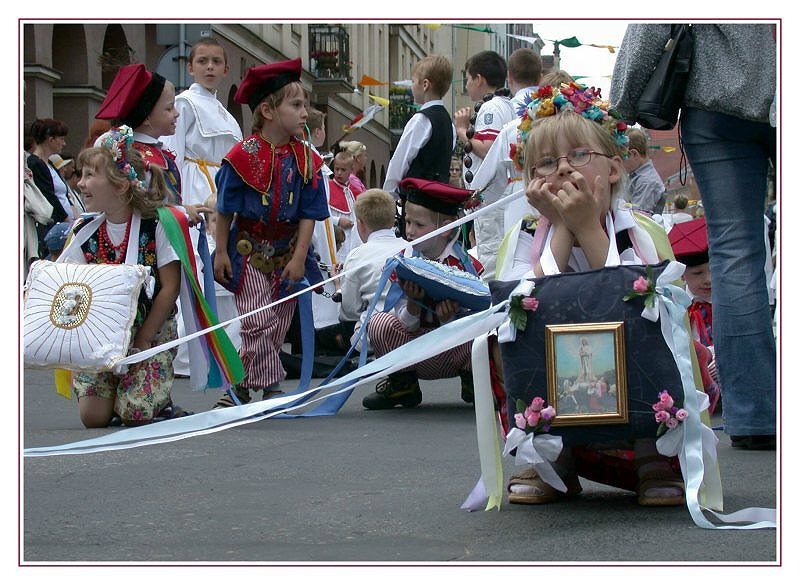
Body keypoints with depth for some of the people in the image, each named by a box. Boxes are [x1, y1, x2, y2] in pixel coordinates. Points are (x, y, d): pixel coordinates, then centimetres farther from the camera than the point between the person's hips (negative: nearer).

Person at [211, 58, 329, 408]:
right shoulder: (243, 156, -14)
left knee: (278, 325, 8)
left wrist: (299, 258, -6)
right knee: (258, 321, -10)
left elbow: (308, 214, -2)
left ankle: (242, 387, 21)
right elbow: (225, 210, -6)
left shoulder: (305, 159, -4)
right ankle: (271, 386, 1)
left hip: (287, 253, 4)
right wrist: (221, 253, -6)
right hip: (249, 250, -4)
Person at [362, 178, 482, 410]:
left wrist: (449, 318, -38)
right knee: (379, 323, -23)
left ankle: (472, 381, 0)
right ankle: (402, 383, 1)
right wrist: (413, 303, -30)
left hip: (457, 355, -2)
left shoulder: (465, 265, -15)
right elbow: (407, 325, -9)